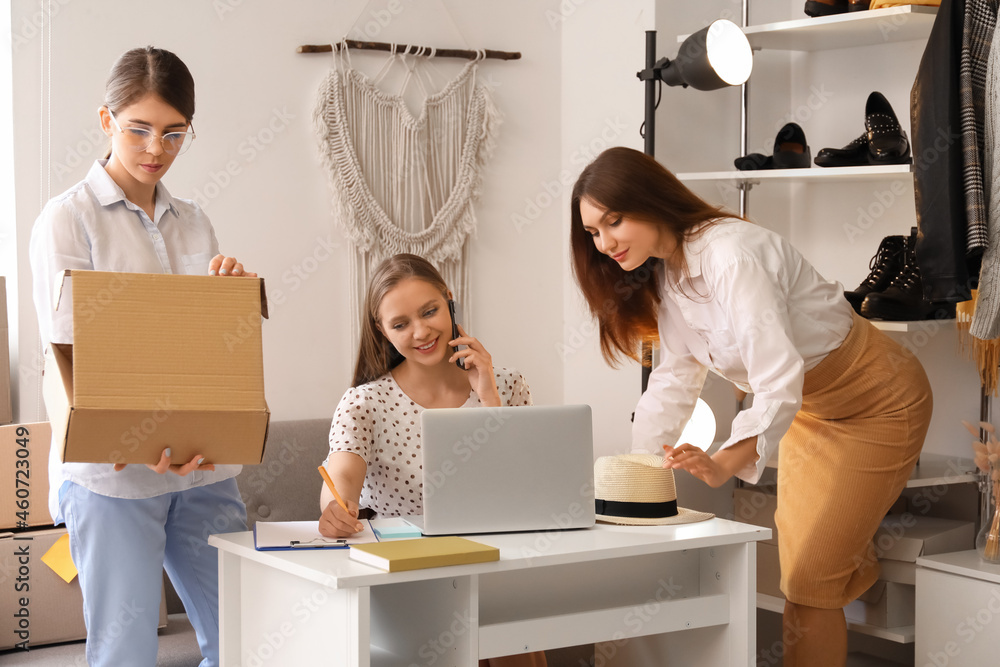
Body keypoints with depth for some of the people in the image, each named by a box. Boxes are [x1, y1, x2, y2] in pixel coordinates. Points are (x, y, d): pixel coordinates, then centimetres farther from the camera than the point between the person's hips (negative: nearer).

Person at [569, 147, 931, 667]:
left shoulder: (732, 256, -32)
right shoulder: (665, 271, -3)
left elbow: (780, 379, -40)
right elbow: (676, 376, 2)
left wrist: (724, 464, -53)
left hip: (878, 403, -9)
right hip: (811, 408, 9)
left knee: (808, 580, -8)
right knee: (795, 559, 15)